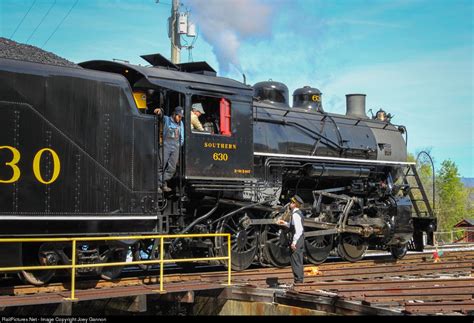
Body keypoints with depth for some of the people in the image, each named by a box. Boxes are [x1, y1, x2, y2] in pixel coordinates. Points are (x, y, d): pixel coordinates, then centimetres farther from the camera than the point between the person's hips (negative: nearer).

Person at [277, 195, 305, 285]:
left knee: (295, 262, -3)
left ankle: (298, 281, 1)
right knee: (299, 261, 16)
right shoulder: (299, 213, 10)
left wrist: (294, 242, -25)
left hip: (296, 239, -10)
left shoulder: (295, 214, -20)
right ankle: (300, 280, 24)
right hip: (300, 239, 10)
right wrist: (285, 223, 15)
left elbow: (298, 230, -26)